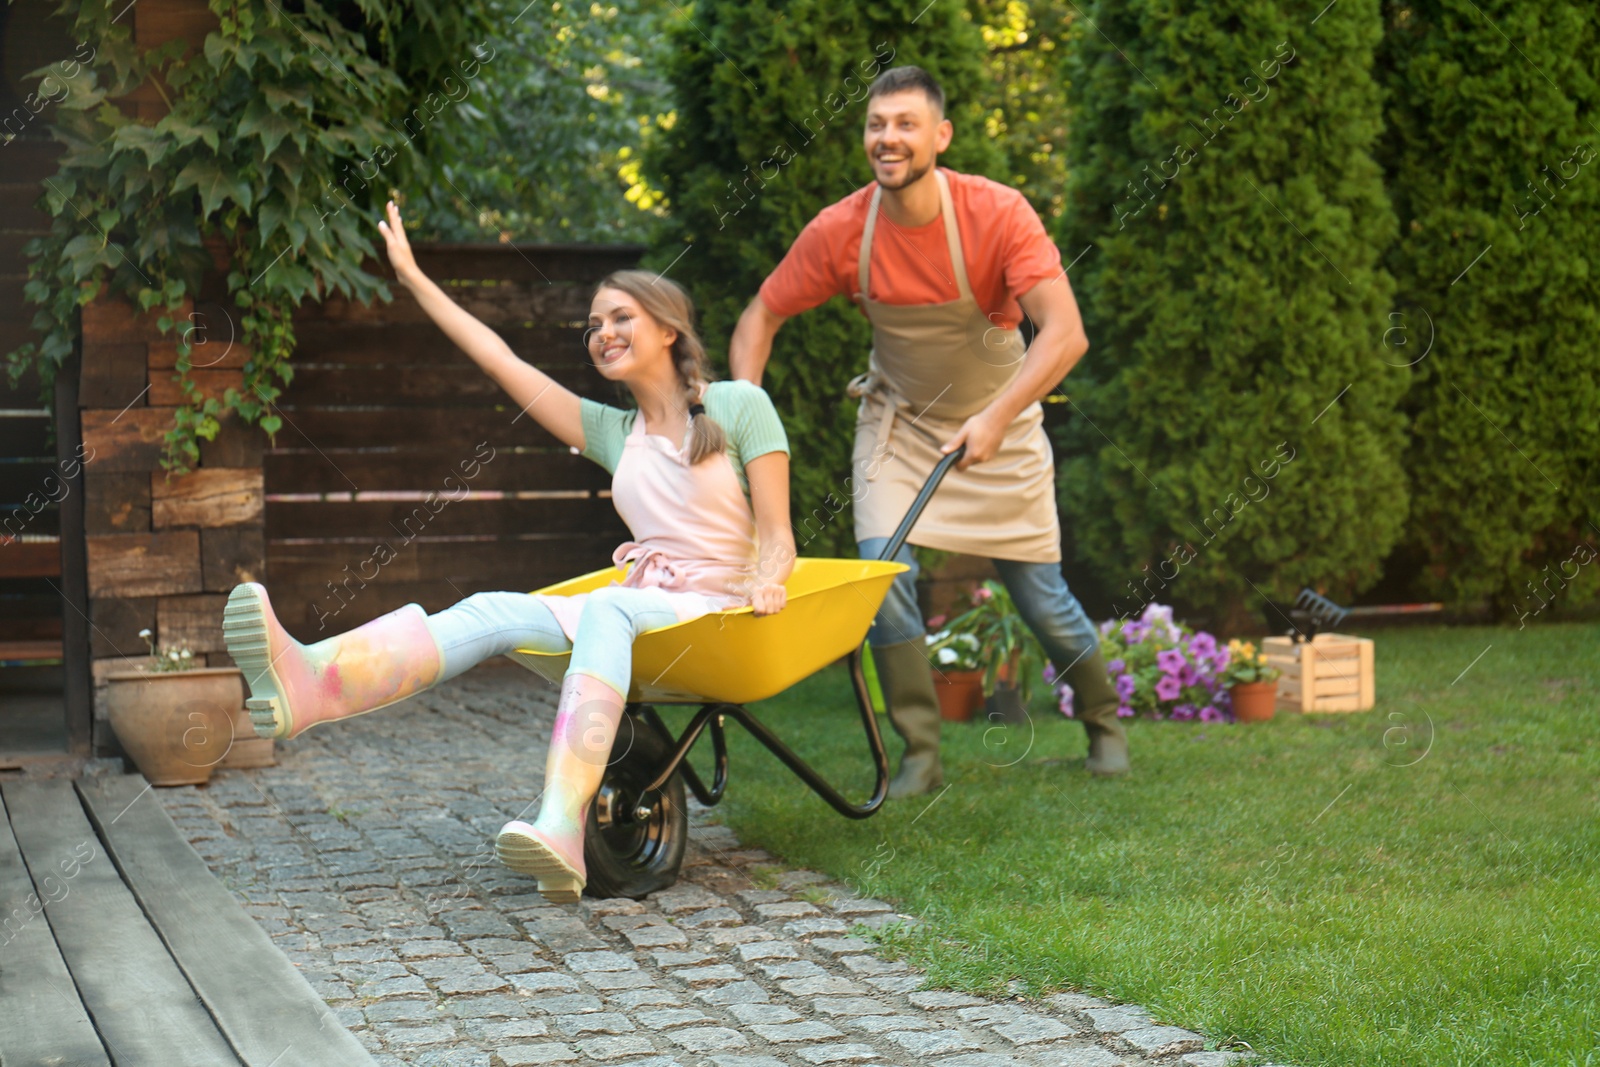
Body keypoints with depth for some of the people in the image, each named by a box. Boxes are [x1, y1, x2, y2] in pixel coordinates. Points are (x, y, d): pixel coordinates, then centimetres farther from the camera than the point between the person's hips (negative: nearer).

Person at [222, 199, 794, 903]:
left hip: (720, 609, -5)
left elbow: (776, 535, 1)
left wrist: (767, 581, -22)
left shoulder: (740, 407, 7)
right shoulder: (614, 431, 20)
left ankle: (561, 829, -58)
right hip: (635, 607, 5)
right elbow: (501, 361, 19)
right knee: (494, 612, -22)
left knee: (606, 611, -37)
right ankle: (309, 685, -50)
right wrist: (412, 277, 18)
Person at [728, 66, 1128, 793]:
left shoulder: (997, 214, -25)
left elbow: (1064, 332, -33)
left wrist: (997, 417, -44)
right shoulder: (839, 232, -17)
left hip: (999, 422, -2)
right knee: (883, 573, -16)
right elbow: (761, 317, -5)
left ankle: (1103, 723, 32)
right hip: (897, 420, 2)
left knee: (1041, 597, 4)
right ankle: (920, 754, 0)